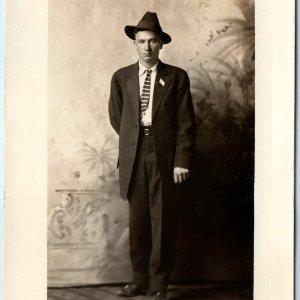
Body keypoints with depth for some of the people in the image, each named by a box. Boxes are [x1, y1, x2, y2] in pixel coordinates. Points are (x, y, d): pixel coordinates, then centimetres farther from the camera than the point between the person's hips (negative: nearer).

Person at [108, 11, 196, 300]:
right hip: (133, 157, 2)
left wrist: (182, 161, -8)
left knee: (163, 221, 1)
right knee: (137, 220, 7)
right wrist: (134, 139, 12)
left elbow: (186, 123, -2)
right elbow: (116, 117, 18)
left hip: (165, 156, -2)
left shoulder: (177, 77, 2)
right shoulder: (121, 77, 8)